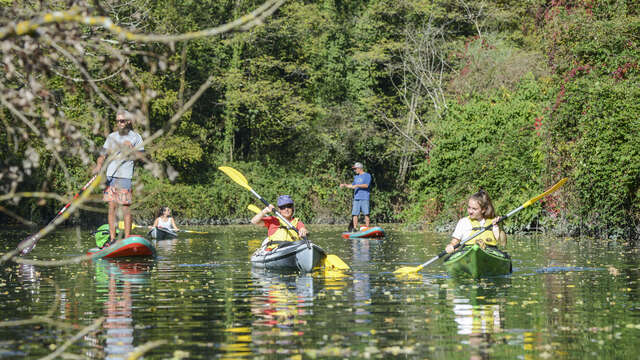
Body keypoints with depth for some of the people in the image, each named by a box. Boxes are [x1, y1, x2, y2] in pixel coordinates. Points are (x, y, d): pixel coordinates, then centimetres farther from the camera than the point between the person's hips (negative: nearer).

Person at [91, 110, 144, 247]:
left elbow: (142, 156, 2)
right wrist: (98, 166, -7)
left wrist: (131, 149, -13)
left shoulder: (135, 137, 4)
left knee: (125, 208, -7)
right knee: (111, 207, 4)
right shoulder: (112, 137, 15)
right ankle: (112, 238, 8)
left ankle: (127, 238, -3)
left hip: (125, 176, -4)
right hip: (110, 175, 4)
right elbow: (103, 154, 11)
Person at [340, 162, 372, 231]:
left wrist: (357, 185, -17)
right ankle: (355, 228, 2)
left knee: (366, 214, -7)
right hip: (356, 198, 6)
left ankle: (367, 228, -5)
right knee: (355, 214, 0)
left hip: (364, 198, -6)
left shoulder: (367, 175, -2)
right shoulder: (356, 177, 21)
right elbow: (352, 185, 28)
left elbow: (366, 185, -15)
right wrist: (345, 185, 15)